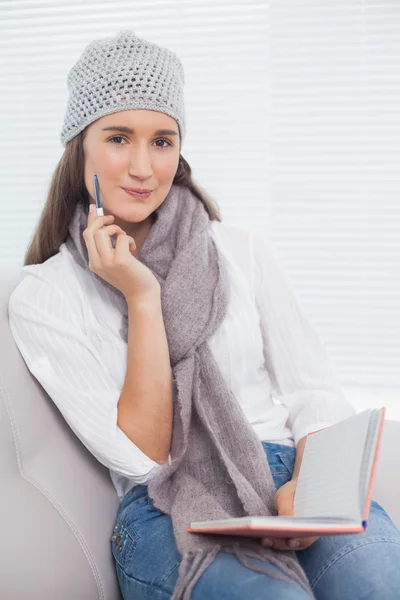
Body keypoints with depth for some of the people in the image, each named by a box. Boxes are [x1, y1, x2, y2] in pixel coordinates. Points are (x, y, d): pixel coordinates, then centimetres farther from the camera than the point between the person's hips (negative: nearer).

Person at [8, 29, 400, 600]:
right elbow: (142, 457, -4)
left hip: (293, 474, 3)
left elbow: (314, 390, 8)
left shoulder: (245, 250, 11)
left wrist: (310, 482, -13)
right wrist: (143, 299, -10)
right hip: (168, 510, -2)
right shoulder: (41, 299, 3)